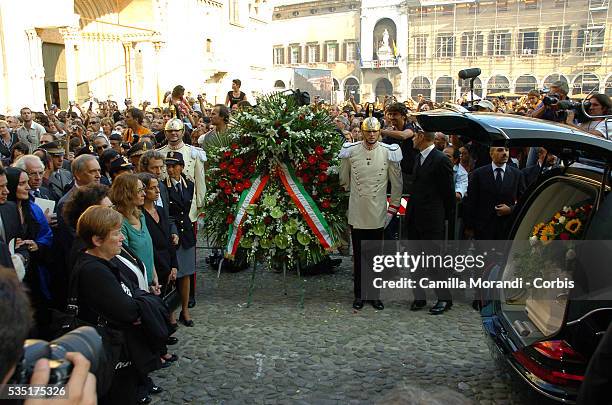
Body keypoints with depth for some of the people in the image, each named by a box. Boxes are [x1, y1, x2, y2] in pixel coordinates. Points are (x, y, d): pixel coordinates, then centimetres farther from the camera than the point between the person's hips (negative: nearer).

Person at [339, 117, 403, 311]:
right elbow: (344, 180, 13)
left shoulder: (389, 152, -2)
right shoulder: (350, 151, -1)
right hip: (357, 214, 0)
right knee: (358, 256, 8)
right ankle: (359, 294, 20)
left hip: (378, 215, 0)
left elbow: (397, 184, 5)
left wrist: (393, 209, 6)